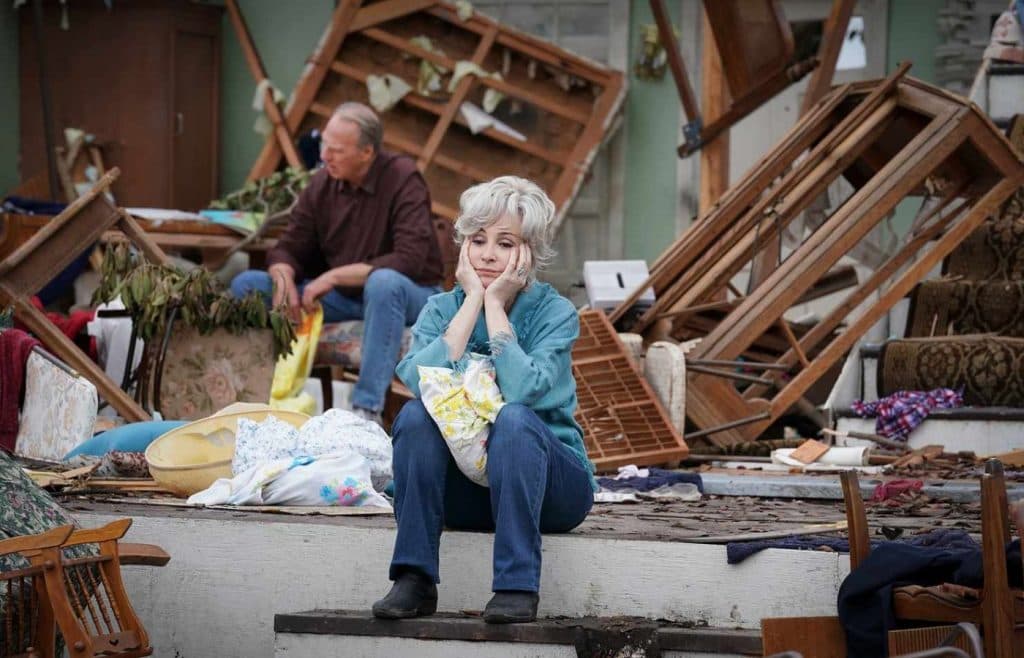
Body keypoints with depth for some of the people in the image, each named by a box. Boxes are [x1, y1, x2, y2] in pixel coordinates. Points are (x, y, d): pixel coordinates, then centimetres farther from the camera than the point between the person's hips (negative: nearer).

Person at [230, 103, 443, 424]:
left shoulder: (402, 179, -17)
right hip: (342, 297, 6)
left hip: (407, 294, -6)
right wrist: (284, 278, -20)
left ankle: (368, 407, -38)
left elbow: (410, 259, -27)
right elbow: (288, 249, 6)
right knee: (246, 285, -8)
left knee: (384, 282, -42)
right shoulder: (322, 184, -1)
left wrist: (335, 276, -28)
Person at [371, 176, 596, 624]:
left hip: (549, 485, -3)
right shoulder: (441, 309, 3)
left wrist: (495, 305, -17)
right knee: (415, 415, -24)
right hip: (465, 489, 3)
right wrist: (472, 300, -14)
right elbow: (421, 380, -19)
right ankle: (414, 580, -25)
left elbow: (523, 390, -26)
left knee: (513, 418, -33)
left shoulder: (555, 313, -6)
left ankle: (517, 586, -34)